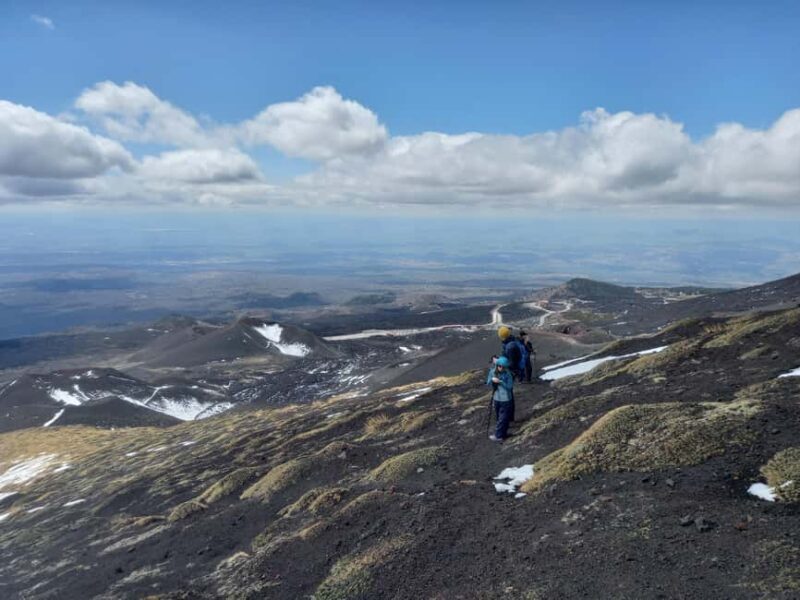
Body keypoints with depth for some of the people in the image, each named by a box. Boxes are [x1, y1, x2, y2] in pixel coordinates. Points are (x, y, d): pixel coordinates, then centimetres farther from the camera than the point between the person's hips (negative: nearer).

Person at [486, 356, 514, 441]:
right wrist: (492, 380, -18)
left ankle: (498, 435, 10)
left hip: (506, 400, -5)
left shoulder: (508, 374, -15)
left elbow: (510, 386, -17)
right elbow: (488, 383, 3)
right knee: (499, 417, 17)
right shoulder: (492, 372, -4)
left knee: (503, 418, 1)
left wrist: (500, 381, -27)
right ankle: (503, 433, 32)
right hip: (496, 398, 5)